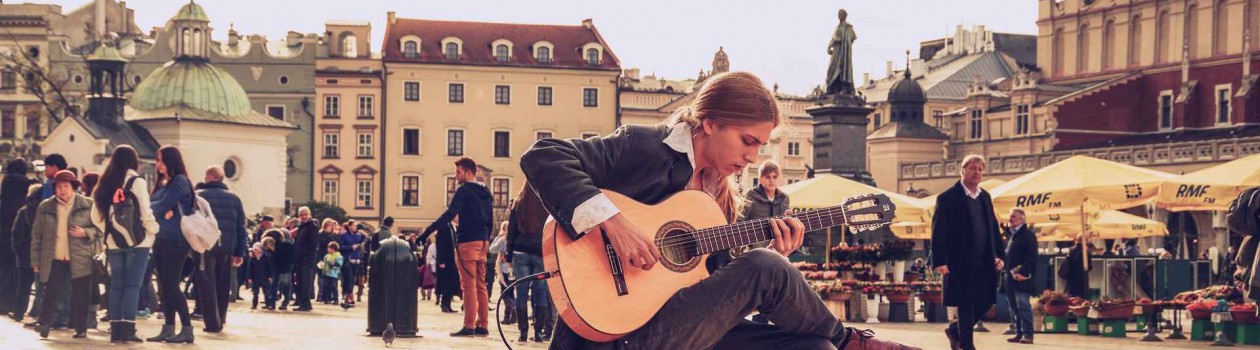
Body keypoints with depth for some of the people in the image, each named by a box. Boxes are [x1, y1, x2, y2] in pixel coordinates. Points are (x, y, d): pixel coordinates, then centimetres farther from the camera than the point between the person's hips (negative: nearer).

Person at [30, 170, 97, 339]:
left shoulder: (88, 205, 0)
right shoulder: (45, 207, 7)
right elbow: (37, 235, 10)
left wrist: (86, 232, -16)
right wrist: (36, 260, 7)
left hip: (80, 260, -1)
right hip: (54, 260, 1)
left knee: (80, 295, 3)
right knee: (50, 293, -2)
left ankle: (80, 328, 11)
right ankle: (44, 324, 0)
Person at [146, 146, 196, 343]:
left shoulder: (179, 181, -8)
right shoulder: (162, 183, 18)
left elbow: (163, 206, -15)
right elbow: (157, 208, 9)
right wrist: (162, 212, -13)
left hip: (175, 240, -9)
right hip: (161, 239, 9)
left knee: (171, 285, -11)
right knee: (163, 286, 7)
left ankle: (187, 329, -9)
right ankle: (168, 329, 11)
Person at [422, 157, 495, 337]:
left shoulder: (464, 190, -8)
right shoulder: (486, 192, 17)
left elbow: (450, 214, -18)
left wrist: (429, 229, -19)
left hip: (467, 242, -8)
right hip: (482, 242, 8)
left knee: (469, 285, -8)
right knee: (481, 285, 10)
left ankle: (469, 326, -9)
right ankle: (483, 325, 9)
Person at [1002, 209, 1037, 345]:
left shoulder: (1028, 235, -6)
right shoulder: (1010, 235, 20)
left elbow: (1032, 256, -14)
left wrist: (1023, 272, -21)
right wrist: (1006, 272, 12)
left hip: (1021, 277, -9)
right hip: (1010, 277, 9)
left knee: (1023, 305, -11)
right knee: (1014, 307, 10)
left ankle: (1028, 335, -10)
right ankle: (1019, 333, 15)